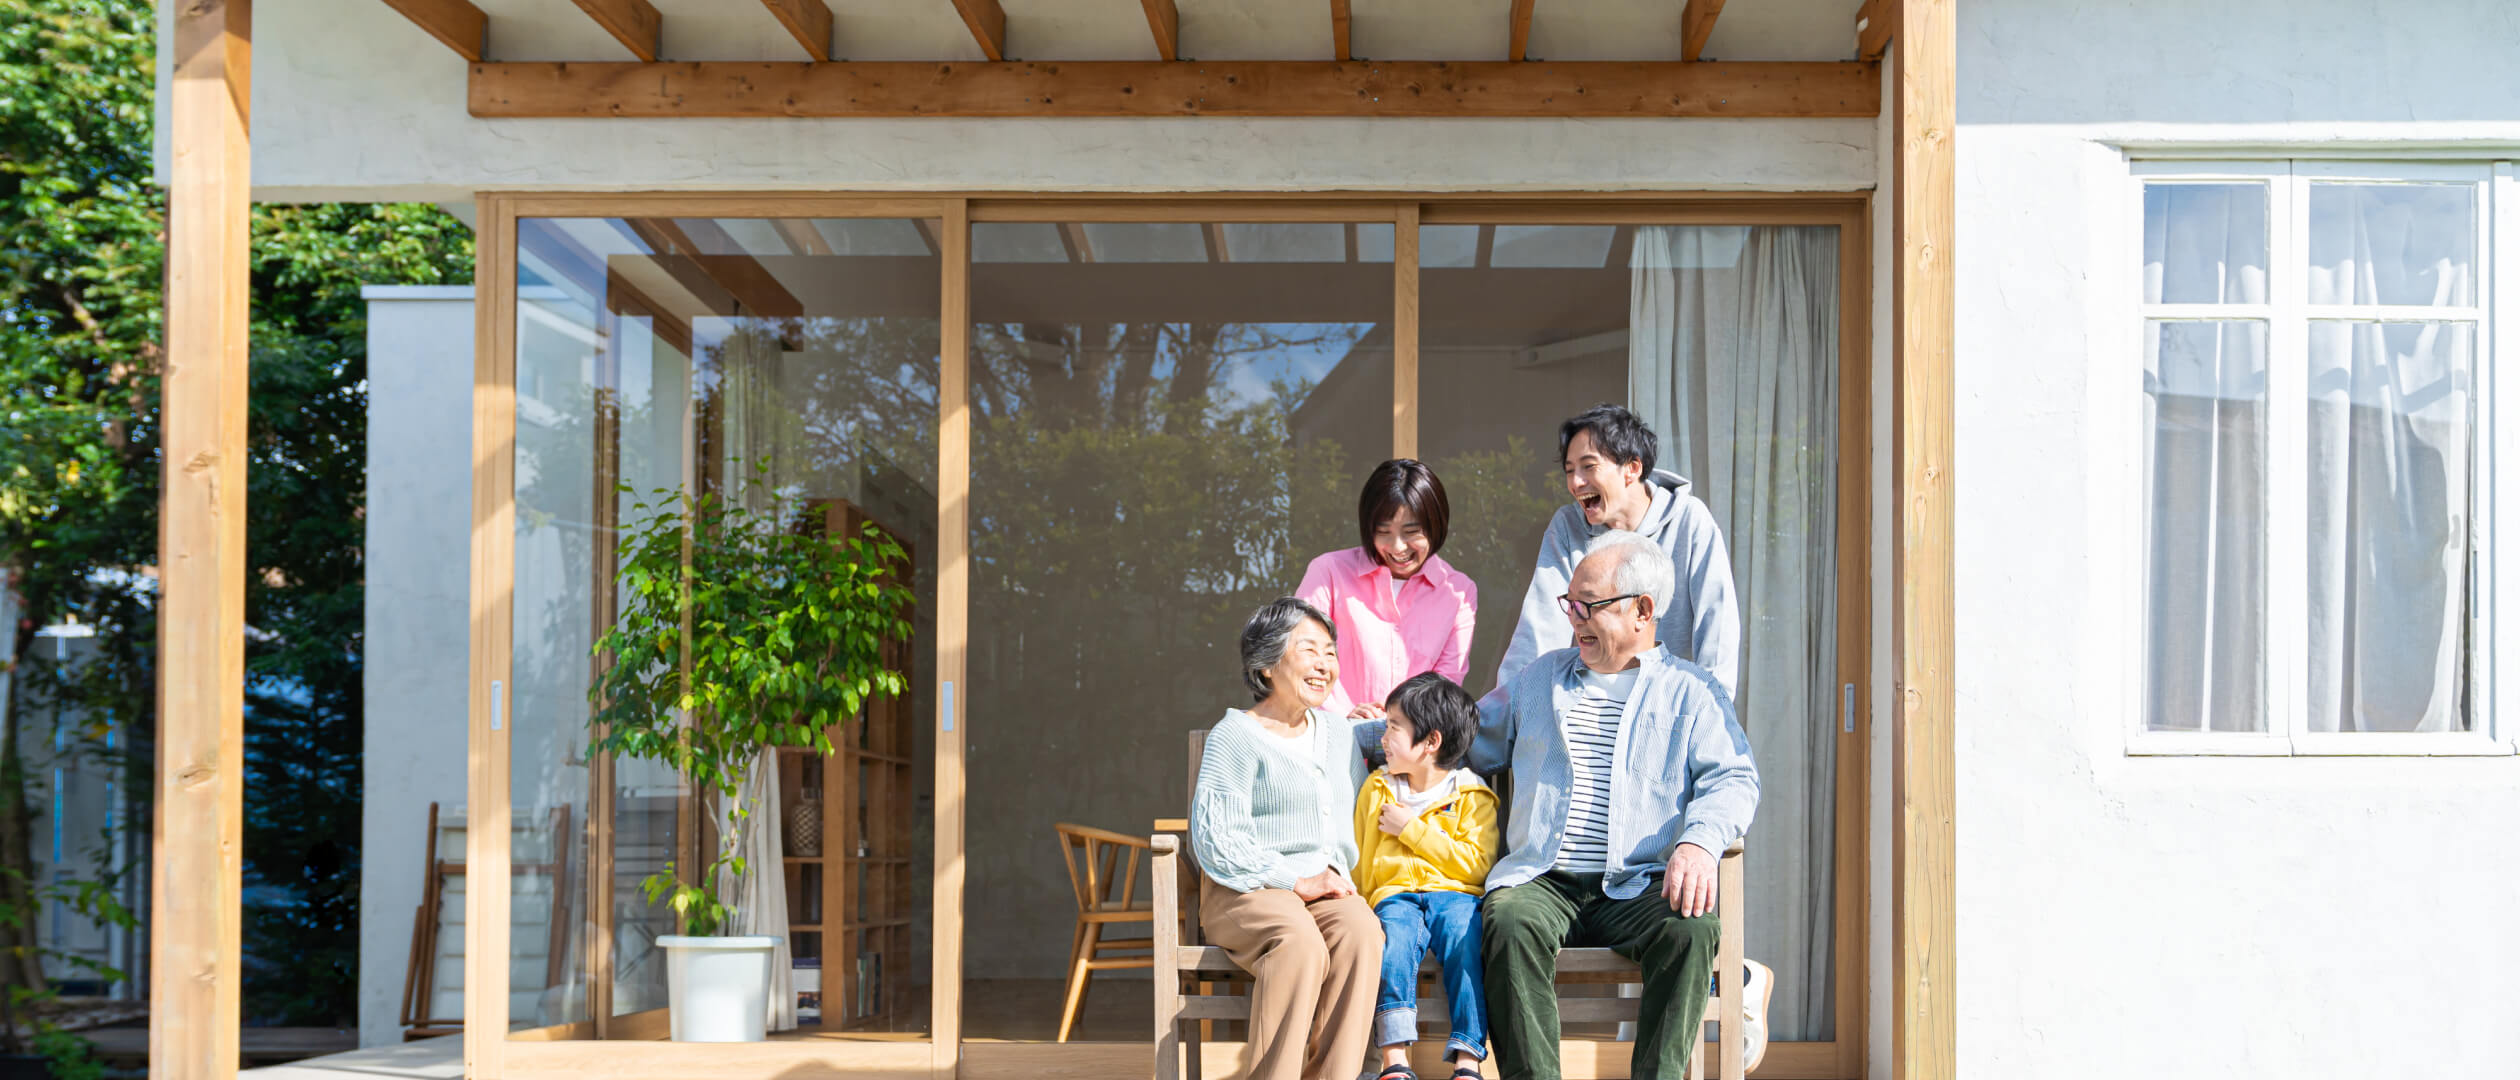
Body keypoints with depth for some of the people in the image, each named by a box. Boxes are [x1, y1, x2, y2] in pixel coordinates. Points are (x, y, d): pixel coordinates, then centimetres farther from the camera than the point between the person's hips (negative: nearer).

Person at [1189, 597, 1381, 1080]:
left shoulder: (1338, 733, 20)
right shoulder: (1235, 736, -2)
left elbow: (1355, 821, 29)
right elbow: (1215, 840, -10)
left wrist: (1338, 876, 8)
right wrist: (1297, 882, -15)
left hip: (1326, 887, 5)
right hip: (1245, 892, -5)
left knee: (1361, 931, -30)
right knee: (1300, 942, -37)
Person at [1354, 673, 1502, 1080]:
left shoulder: (1472, 796, 7)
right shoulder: (1377, 790, 21)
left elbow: (1476, 864, -5)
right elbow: (1359, 860, 27)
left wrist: (1411, 829, -5)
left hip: (1453, 893, -2)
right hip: (1395, 894, 2)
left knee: (1465, 939, -34)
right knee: (1393, 940, -32)